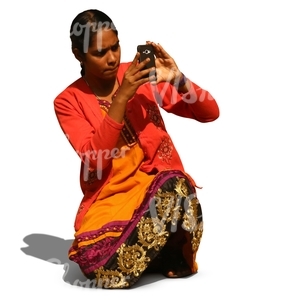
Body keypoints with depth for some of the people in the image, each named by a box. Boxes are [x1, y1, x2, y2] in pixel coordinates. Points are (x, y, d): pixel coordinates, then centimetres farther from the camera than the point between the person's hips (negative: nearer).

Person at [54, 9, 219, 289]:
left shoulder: (140, 75, 2)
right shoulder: (68, 101, 0)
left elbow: (211, 113, 0)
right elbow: (94, 158, -17)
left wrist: (177, 79, -18)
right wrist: (121, 97, -24)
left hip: (157, 182, 1)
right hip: (108, 196, 0)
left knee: (174, 188, -36)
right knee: (92, 259, -29)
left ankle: (174, 256, -8)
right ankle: (161, 255, -1)